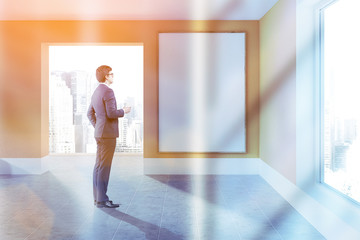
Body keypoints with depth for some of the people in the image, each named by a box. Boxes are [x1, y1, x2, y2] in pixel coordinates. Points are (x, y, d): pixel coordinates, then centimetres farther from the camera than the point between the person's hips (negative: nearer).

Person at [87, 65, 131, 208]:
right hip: (108, 134, -10)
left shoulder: (96, 92, 16)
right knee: (103, 167, -6)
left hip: (100, 133, 10)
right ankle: (102, 200, 0)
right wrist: (123, 111, -4)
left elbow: (90, 113, 21)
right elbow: (111, 113, -21)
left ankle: (98, 198, 21)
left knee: (99, 166, 13)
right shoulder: (107, 91, -14)